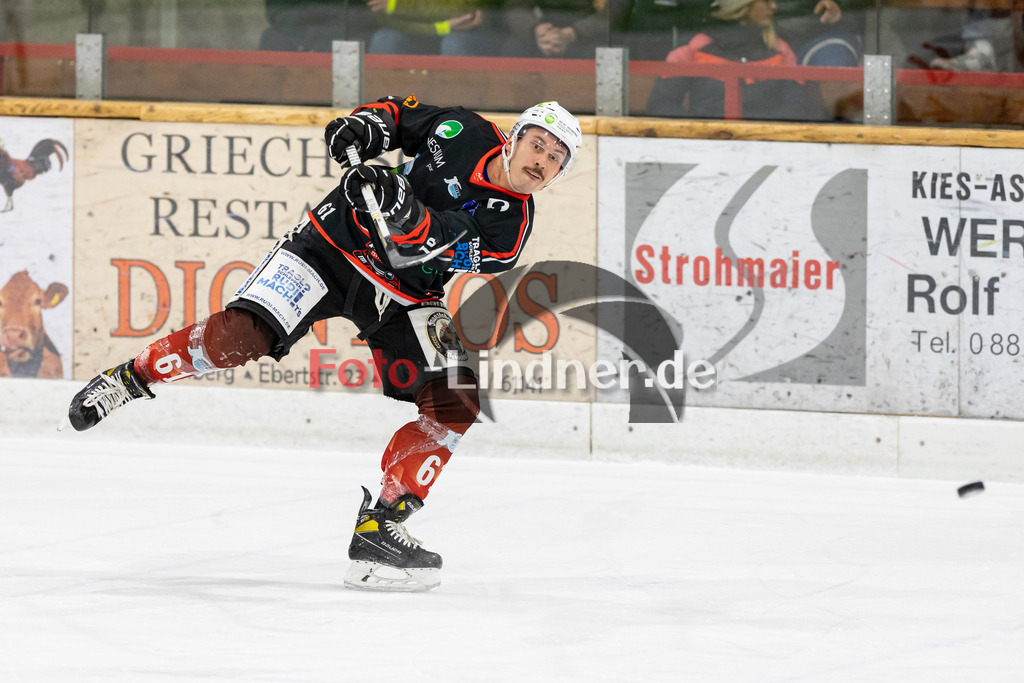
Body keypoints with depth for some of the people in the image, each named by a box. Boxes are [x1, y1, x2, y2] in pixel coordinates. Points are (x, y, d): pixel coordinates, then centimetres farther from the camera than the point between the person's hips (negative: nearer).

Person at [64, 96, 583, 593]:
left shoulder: (512, 224, -10)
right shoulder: (462, 132, -7)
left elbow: (434, 250, -24)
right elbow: (399, 114, 10)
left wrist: (405, 213, -42)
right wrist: (366, 125, -11)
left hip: (403, 297, 2)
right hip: (337, 245, -2)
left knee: (454, 403, -13)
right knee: (242, 336, -23)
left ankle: (380, 524, -7)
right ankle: (129, 379, -3)